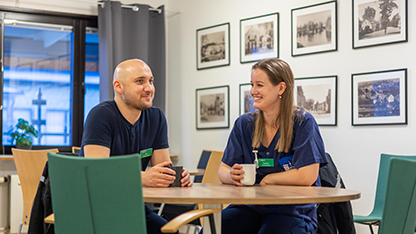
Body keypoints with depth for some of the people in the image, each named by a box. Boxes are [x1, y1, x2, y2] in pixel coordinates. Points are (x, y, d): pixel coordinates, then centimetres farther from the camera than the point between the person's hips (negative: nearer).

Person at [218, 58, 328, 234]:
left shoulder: (303, 122, -7)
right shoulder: (244, 124, 7)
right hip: (251, 207, 4)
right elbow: (223, 169, 6)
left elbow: (307, 176, -15)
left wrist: (267, 179, -4)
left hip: (293, 211, -3)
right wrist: (233, 176, -17)